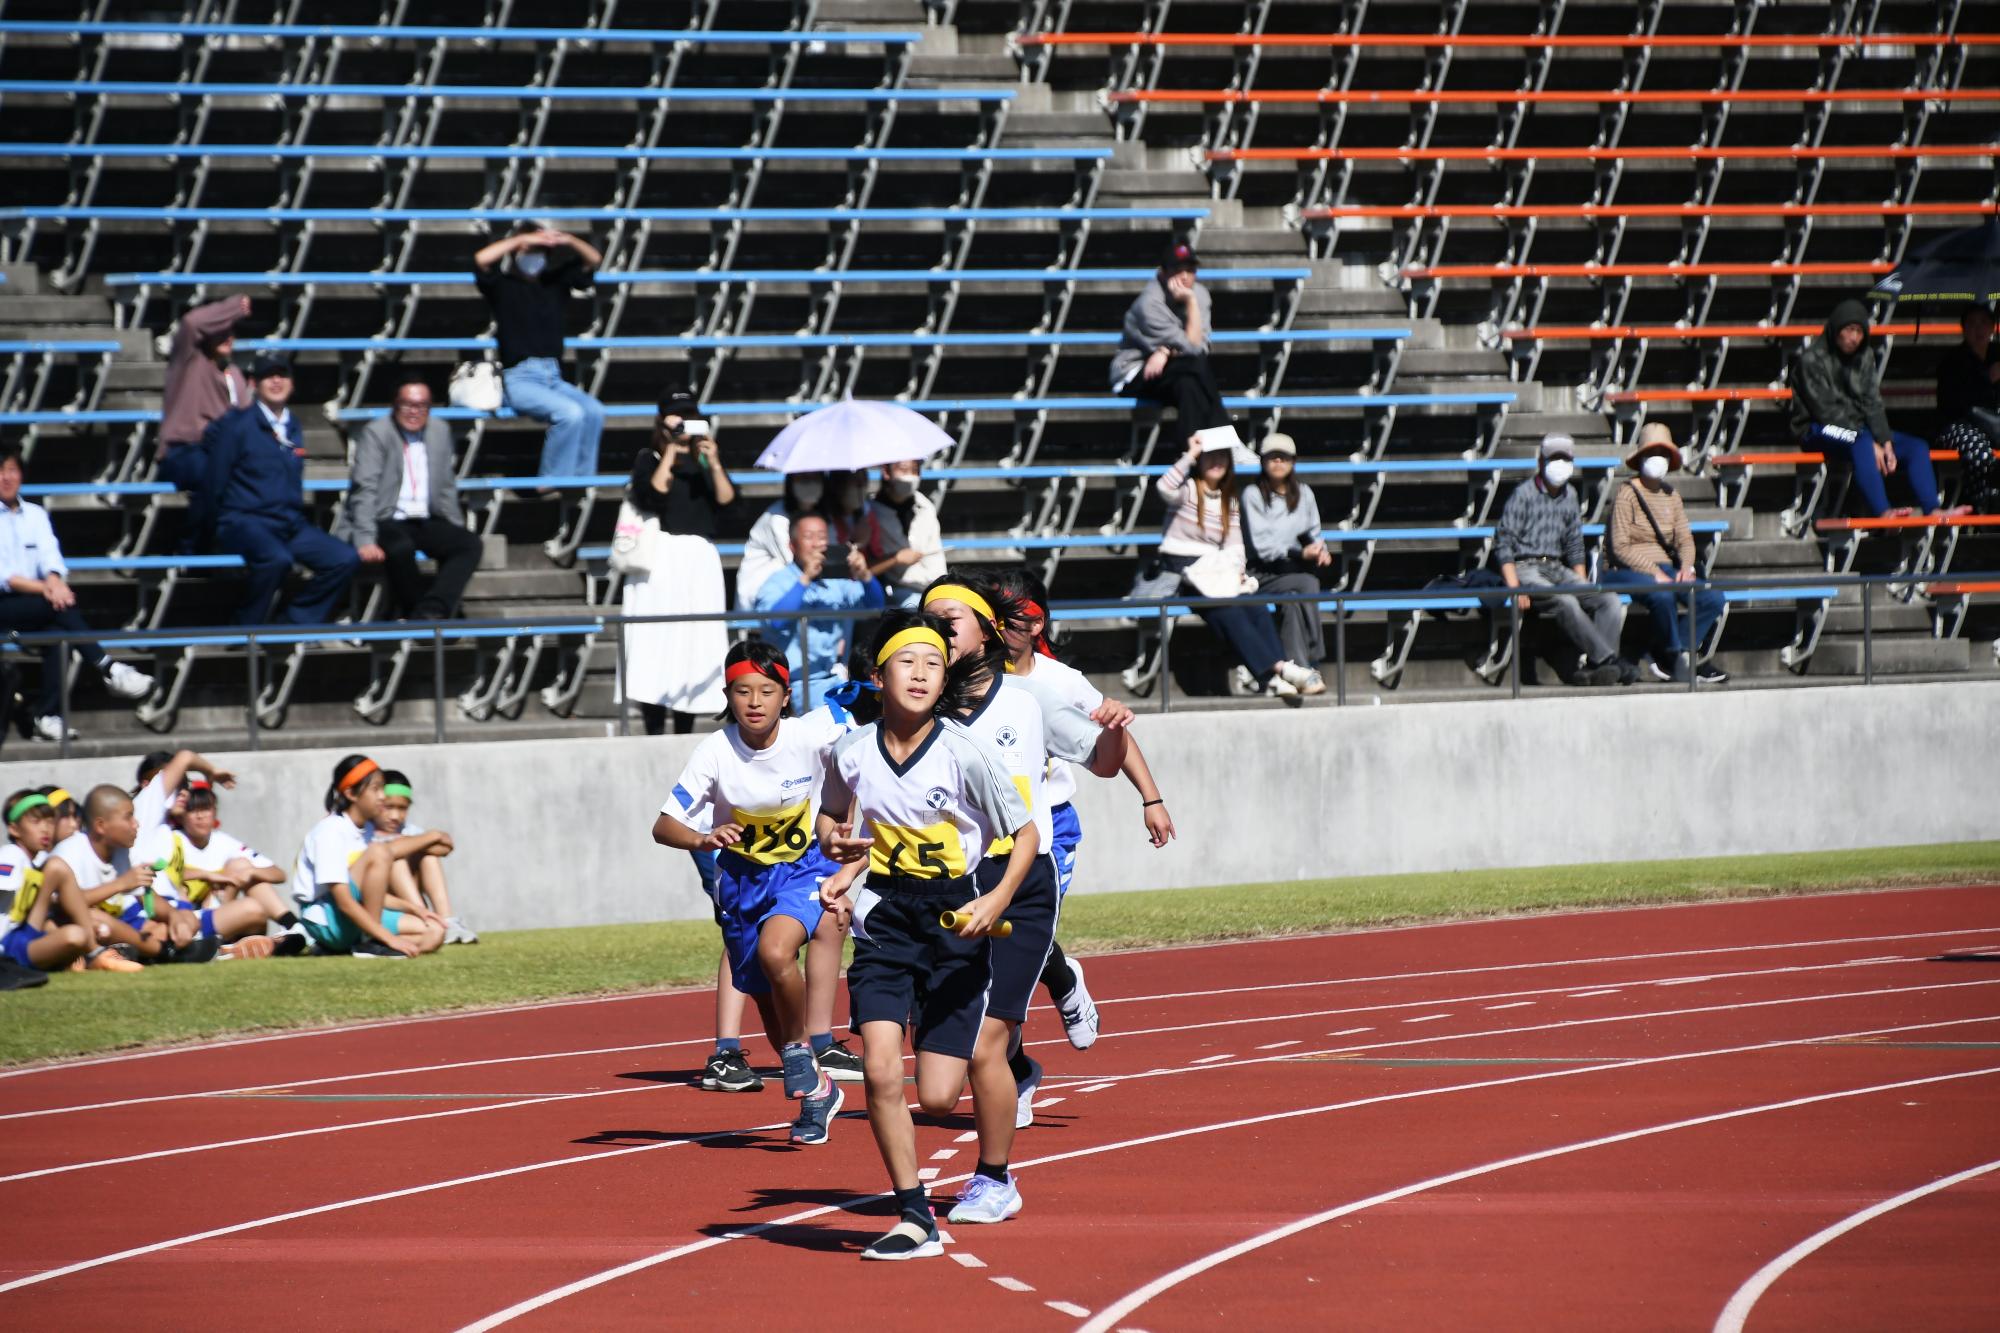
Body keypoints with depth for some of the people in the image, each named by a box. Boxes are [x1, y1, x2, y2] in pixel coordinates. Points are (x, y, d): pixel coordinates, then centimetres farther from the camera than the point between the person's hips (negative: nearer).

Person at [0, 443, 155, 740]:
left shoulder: (35, 514, 18)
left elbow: (50, 555, 3)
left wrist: (54, 580, -22)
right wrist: (43, 588, -22)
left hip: (36, 606, 4)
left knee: (57, 631, -30)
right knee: (59, 606, -30)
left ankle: (49, 716, -34)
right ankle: (108, 670, -30)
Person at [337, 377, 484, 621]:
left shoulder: (440, 431, 11)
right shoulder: (376, 433, -6)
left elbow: (447, 488, 17)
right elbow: (364, 490, -14)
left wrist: (457, 532, 8)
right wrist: (366, 541, -25)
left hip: (426, 522, 6)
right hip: (386, 522, -6)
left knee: (471, 544, -19)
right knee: (401, 548, -37)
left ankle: (429, 611, -32)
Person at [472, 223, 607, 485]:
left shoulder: (554, 282, 18)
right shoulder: (502, 284, 6)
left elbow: (594, 260, 18)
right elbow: (481, 260, -13)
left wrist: (568, 241, -2)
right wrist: (521, 239, -13)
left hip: (553, 377, 5)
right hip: (518, 378, -5)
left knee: (594, 411, -23)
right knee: (570, 413, -29)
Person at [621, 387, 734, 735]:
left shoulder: (705, 459, 14)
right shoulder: (649, 458, 5)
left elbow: (727, 501, 2)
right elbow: (652, 497, -13)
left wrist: (714, 464, -11)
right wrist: (670, 452, -12)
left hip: (701, 559, 4)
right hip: (661, 559, -4)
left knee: (695, 648, 1)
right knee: (657, 645, -10)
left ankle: (684, 735, 6)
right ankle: (655, 736, -10)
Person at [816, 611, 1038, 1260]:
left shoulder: (965, 754, -12)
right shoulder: (851, 749, -2)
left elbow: (1026, 833, -4)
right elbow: (832, 817, 19)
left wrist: (998, 899, -19)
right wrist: (838, 844, -3)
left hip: (955, 921, -2)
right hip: (883, 920, 2)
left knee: (938, 1097, -3)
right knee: (880, 1070, -17)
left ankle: (994, 1175, 34)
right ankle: (915, 1220, -4)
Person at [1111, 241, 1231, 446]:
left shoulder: (1199, 294, 0)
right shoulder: (1150, 303, -19)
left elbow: (1202, 345, -8)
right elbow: (1193, 347, -19)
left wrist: (1166, 352, -23)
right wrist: (1191, 302, -21)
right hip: (1137, 373, -5)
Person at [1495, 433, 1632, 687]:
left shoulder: (1569, 495, 15)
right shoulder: (1524, 494, -5)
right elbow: (1504, 543, -8)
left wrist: (1583, 584, 13)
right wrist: (1515, 589, -18)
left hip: (1558, 569, 7)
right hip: (1526, 569, -7)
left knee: (1609, 600, -16)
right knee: (1565, 602, -35)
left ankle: (1589, 664, -29)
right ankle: (1608, 659, -37)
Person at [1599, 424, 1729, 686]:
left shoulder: (1671, 496, 15)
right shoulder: (1627, 494, -6)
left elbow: (1685, 538, 12)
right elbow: (1621, 548, -12)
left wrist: (1687, 566, -10)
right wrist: (1655, 573, -20)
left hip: (1665, 569, 7)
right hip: (1628, 572, -7)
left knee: (1713, 599, -16)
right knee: (1663, 595, -38)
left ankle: (1665, 658, -11)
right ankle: (1675, 656, -15)